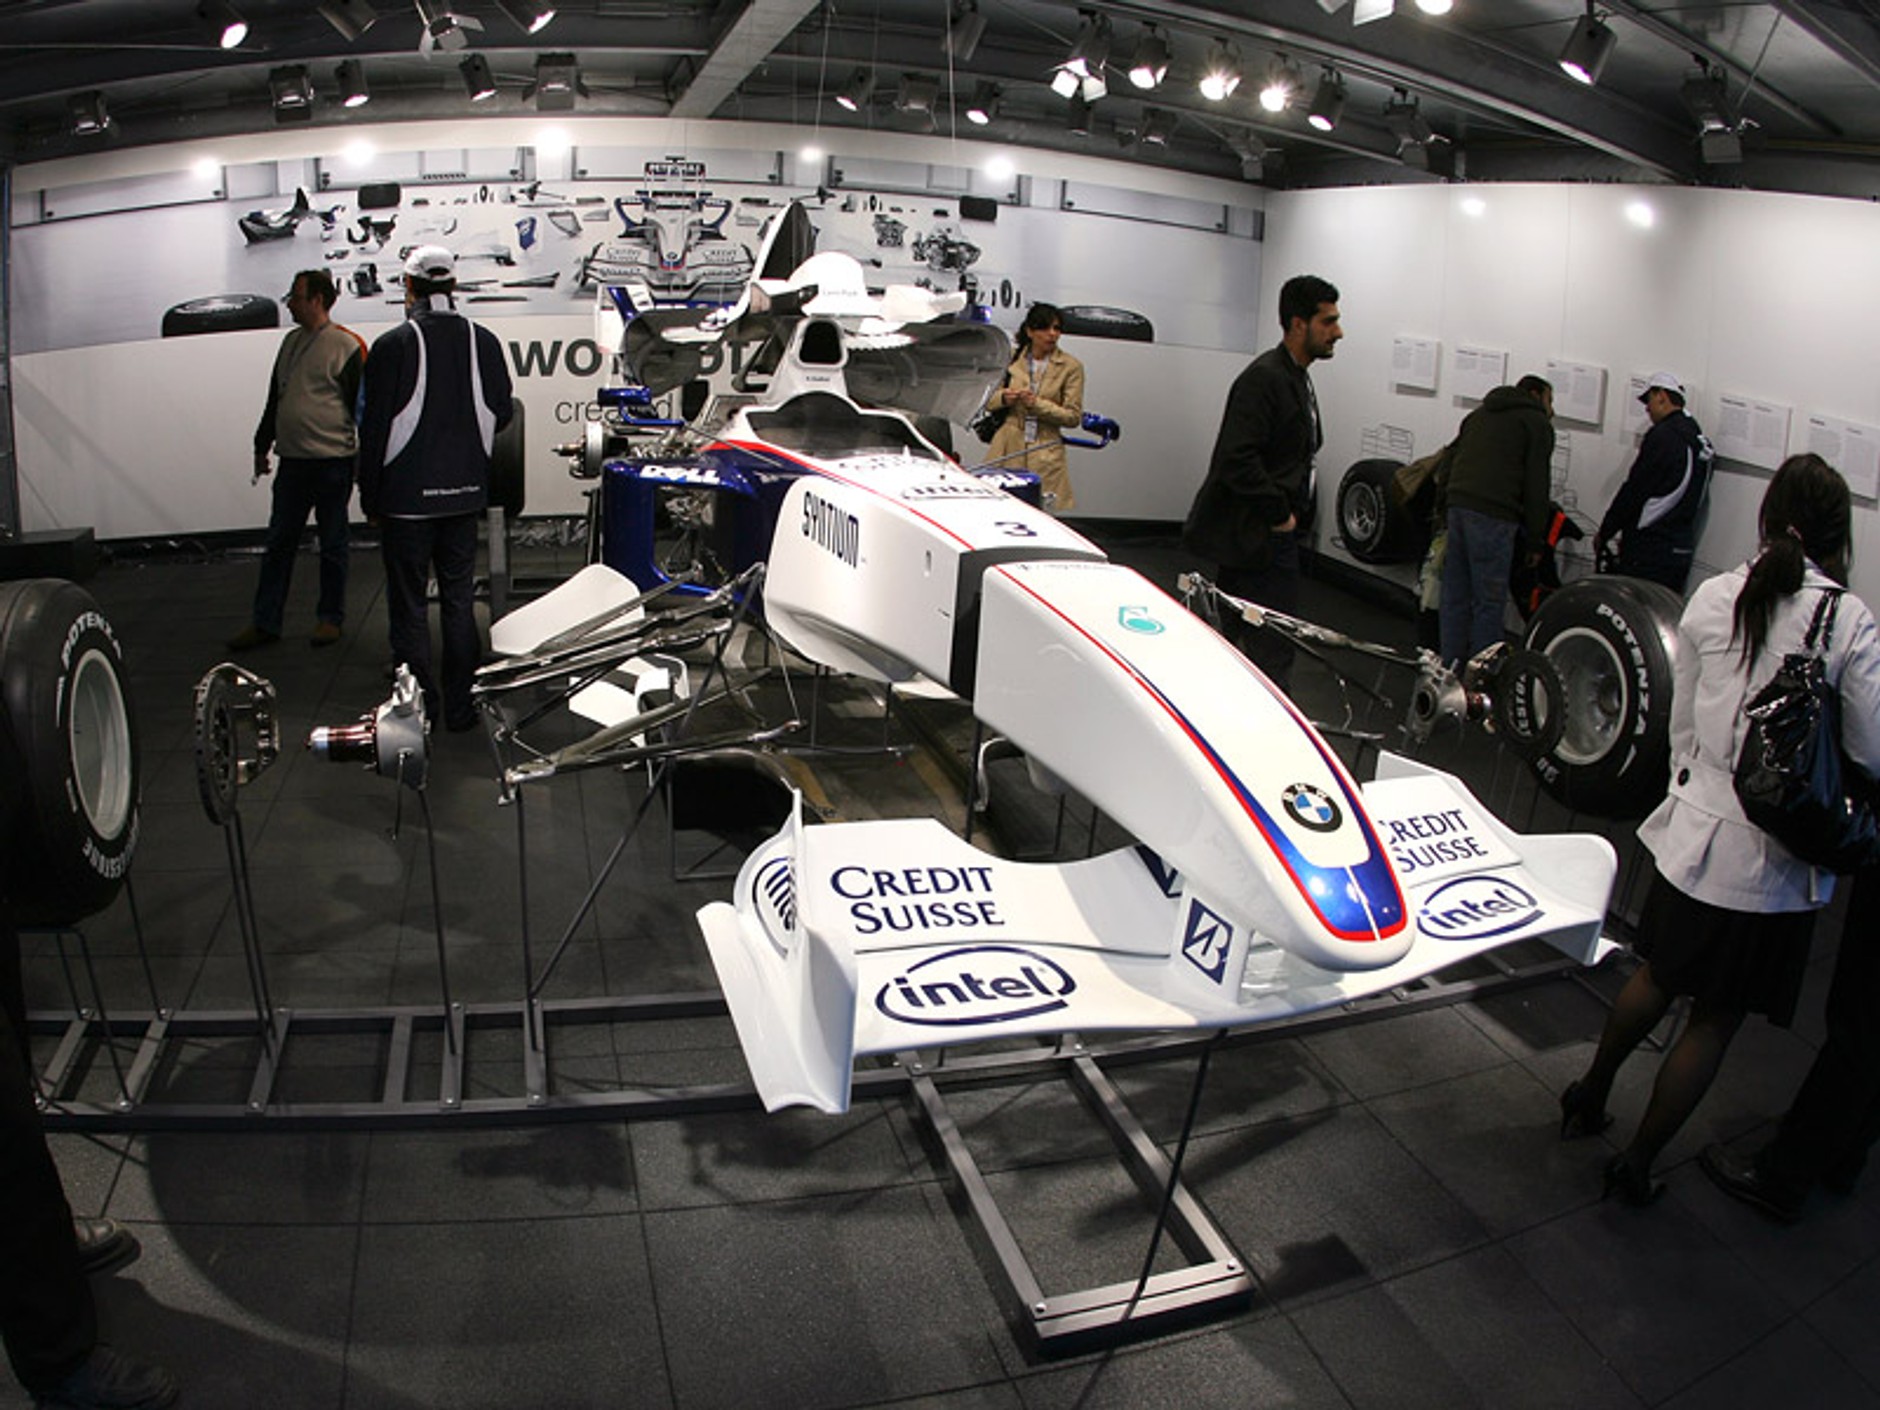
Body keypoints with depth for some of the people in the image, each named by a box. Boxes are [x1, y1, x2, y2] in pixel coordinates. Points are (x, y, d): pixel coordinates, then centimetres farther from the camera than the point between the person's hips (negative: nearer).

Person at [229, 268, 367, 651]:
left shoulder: (346, 345, -7)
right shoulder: (291, 341, 14)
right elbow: (274, 400, 21)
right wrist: (262, 446, 22)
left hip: (332, 461, -6)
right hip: (292, 461, 7)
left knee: (332, 545, 6)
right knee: (279, 543, 8)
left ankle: (329, 618, 18)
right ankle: (264, 622, 14)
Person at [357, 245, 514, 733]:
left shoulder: (392, 346, -12)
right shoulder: (484, 342, -1)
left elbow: (374, 429, -8)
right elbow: (502, 414, 6)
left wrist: (370, 497, 1)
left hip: (407, 496, -4)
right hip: (465, 493, 4)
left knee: (408, 605, 7)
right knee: (459, 601, 12)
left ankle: (419, 707, 11)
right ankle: (460, 706, 18)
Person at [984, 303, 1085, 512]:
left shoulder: (1071, 367, 1)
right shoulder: (1011, 358, 8)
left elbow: (1074, 417, -4)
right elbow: (988, 401, 14)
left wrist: (1036, 403, -15)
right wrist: (1004, 397, -9)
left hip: (1044, 453, -2)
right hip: (1008, 448, 2)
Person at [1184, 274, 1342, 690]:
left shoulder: (1295, 378, 17)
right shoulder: (1264, 378, -15)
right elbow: (1237, 459, -24)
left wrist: (1293, 512, 12)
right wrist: (1279, 514, -17)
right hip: (1259, 536, -10)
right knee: (1273, 648, -8)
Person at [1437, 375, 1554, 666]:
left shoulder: (1479, 413, 28)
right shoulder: (1537, 423, 6)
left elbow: (1451, 463, 23)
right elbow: (1536, 485, -1)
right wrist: (1535, 538, 2)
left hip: (1457, 508, 7)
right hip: (1492, 515, -7)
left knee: (1454, 598, 10)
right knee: (1489, 601, -3)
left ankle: (1451, 667, 14)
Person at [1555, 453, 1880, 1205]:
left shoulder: (1712, 598, -4)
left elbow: (1682, 722, 5)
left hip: (1696, 830, 3)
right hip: (1779, 863, -3)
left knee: (1659, 975, 26)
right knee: (1715, 1021, 12)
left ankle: (1589, 1095, 43)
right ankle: (1636, 1164, 22)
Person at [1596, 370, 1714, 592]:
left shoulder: (1663, 435, -11)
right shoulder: (1700, 440, 15)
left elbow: (1634, 490, -12)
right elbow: (1697, 501, 17)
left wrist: (1604, 533, -3)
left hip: (1650, 549, -9)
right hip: (1683, 548, 9)